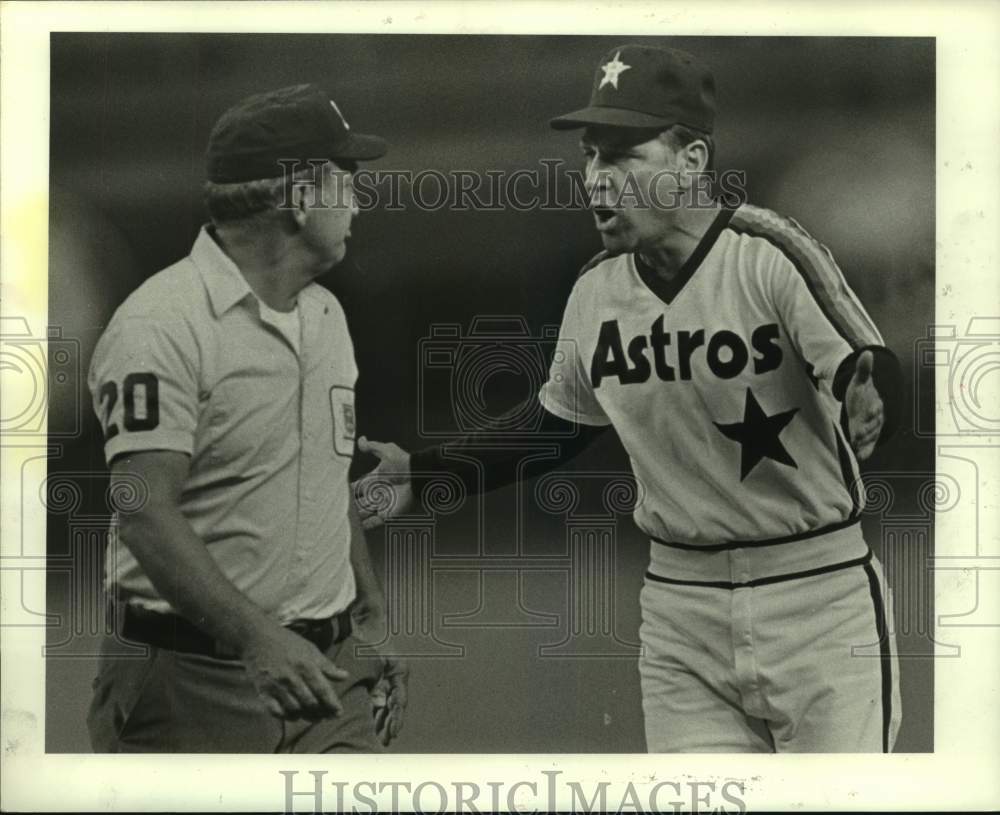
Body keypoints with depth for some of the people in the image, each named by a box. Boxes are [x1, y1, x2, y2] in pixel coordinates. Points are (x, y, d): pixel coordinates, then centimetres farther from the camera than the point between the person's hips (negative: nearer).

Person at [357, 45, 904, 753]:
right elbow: (554, 425, 18)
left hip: (818, 598, -4)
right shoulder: (596, 293, 3)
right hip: (679, 611, 5)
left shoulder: (770, 256, -14)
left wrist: (868, 393, -45)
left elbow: (876, 386, -21)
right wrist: (423, 471, 14)